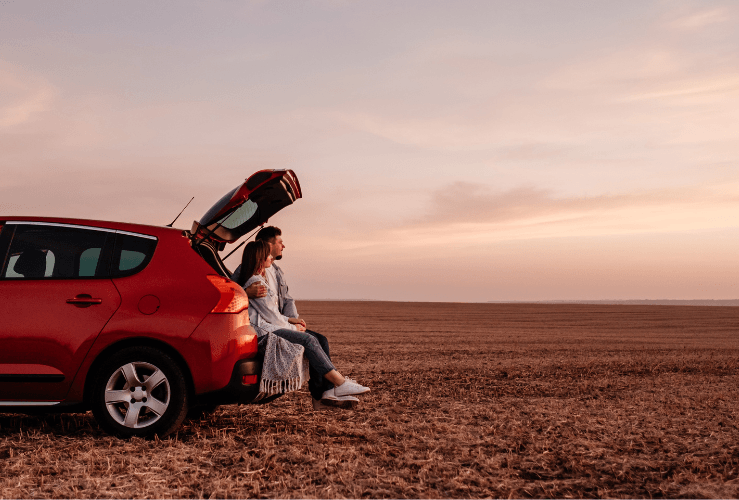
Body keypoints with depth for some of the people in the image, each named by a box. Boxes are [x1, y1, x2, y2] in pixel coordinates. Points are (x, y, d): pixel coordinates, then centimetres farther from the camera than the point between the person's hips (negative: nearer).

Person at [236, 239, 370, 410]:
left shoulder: (267, 275, 16)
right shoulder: (254, 282, -15)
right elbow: (270, 316, -14)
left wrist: (289, 320, 6)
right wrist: (293, 328, -3)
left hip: (272, 325, 10)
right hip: (263, 330, -10)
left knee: (321, 340, -7)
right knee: (309, 340, -25)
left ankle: (320, 397, -15)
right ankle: (340, 384, -23)